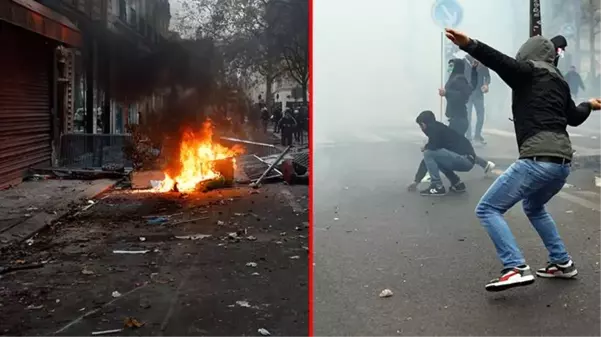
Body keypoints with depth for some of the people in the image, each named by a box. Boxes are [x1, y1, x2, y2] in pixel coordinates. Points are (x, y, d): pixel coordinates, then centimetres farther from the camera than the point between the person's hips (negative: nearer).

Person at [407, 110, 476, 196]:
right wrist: (416, 181, 26)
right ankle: (457, 184, 18)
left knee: (429, 154, -12)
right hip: (465, 160, 10)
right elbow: (427, 159, 23)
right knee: (433, 158, 25)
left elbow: (433, 146, -21)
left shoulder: (435, 128, -5)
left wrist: (425, 148, 5)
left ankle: (438, 187, -5)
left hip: (465, 159, -10)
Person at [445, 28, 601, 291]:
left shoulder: (529, 71, 3)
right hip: (562, 163, 9)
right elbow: (574, 117, 37)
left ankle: (516, 268, -16)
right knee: (534, 207, 33)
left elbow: (502, 62, -18)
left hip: (538, 160, -8)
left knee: (488, 209, -4)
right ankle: (562, 263, 31)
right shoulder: (559, 82, 23)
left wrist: (468, 44, -31)